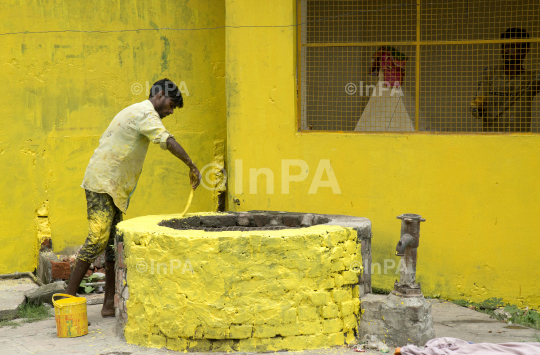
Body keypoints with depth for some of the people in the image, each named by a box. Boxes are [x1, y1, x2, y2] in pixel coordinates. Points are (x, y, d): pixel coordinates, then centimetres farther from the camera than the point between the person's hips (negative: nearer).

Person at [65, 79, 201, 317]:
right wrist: (192, 166, -25)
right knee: (98, 237, -15)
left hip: (114, 187, 11)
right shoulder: (146, 113, -10)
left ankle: (110, 303, 8)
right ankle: (69, 297, -12)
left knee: (114, 242, 7)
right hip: (102, 183, -11)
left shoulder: (136, 112, 21)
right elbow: (167, 141, -26)